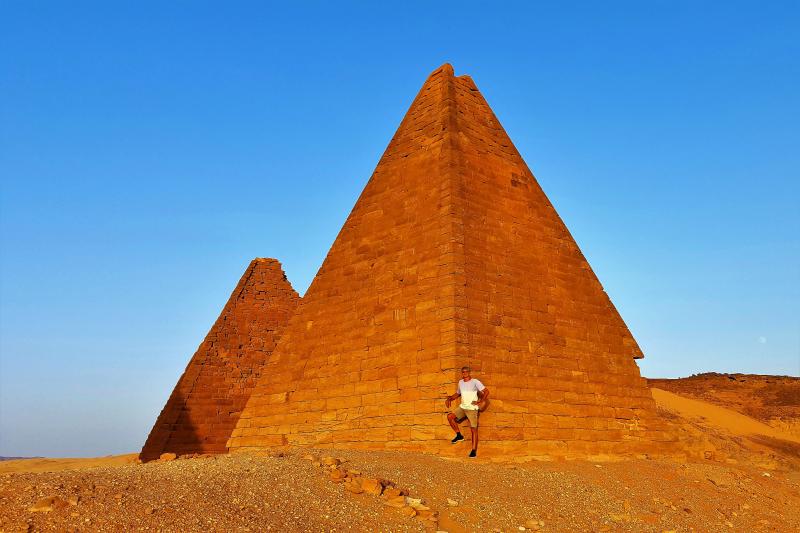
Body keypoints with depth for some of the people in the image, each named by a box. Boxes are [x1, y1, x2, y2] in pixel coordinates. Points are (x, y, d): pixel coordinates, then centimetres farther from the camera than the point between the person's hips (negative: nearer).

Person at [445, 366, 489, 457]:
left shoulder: (475, 382, -8)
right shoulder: (460, 382, 12)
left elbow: (486, 391, -12)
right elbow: (458, 393, 27)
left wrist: (480, 402, -19)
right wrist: (450, 398, 9)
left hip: (472, 409, -6)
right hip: (462, 407, 6)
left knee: (473, 429, -7)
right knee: (450, 417, -14)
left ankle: (474, 450, -1)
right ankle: (459, 435, 1)